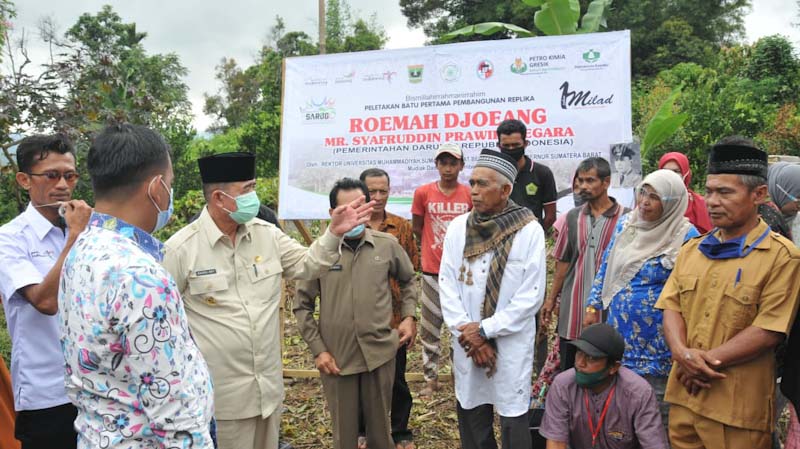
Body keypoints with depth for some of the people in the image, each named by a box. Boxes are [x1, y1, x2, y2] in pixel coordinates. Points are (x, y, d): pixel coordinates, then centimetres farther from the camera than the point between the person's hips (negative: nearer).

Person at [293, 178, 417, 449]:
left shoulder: (387, 245, -3)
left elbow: (408, 280, 16)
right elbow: (302, 305, 0)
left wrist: (409, 316, 2)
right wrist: (317, 350, -5)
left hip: (380, 353, 1)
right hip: (336, 357, -1)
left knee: (379, 426, 17)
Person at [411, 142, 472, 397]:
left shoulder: (470, 195, -2)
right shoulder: (423, 193, -4)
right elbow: (416, 228, 6)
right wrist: (433, 247, 10)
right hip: (433, 270, 0)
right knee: (430, 326, 7)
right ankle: (431, 378, 20)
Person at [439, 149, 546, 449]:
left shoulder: (529, 230, -9)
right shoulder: (458, 227, 2)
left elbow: (532, 295, -11)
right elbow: (447, 284, 0)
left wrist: (485, 330, -13)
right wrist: (469, 335, -9)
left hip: (511, 345, -3)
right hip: (467, 344, 3)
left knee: (513, 423, 7)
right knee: (471, 421, 14)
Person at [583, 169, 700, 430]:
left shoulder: (686, 237, -14)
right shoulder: (625, 224, 3)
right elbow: (606, 267, 12)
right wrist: (593, 307, 11)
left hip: (657, 342, -5)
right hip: (618, 334, 5)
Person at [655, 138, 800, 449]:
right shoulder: (691, 249, 10)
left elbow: (768, 332, -14)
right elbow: (672, 306, 5)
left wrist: (710, 361, -16)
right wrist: (682, 352, -13)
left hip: (738, 407, -5)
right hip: (685, 395, 5)